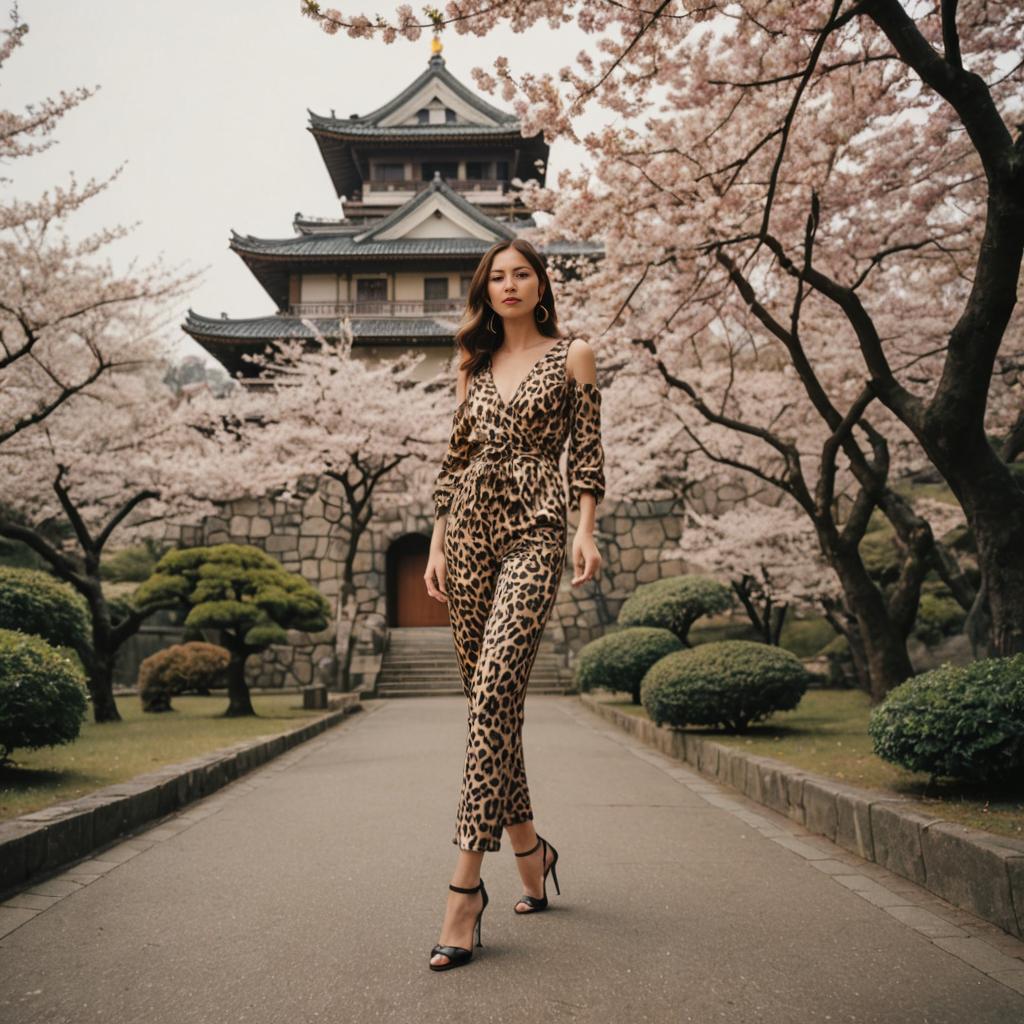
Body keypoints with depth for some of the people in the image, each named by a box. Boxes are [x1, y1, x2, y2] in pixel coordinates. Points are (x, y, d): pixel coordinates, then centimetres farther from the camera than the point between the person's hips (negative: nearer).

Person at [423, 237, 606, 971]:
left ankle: (466, 885, -15)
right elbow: (455, 458, 16)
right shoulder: (475, 365, 18)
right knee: (489, 695, 5)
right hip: (469, 529, 5)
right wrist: (437, 542, 10)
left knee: (495, 691, -17)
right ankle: (529, 846, 22)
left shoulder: (573, 355, 8)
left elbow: (587, 453, 3)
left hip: (534, 530, -5)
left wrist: (587, 532, -9)